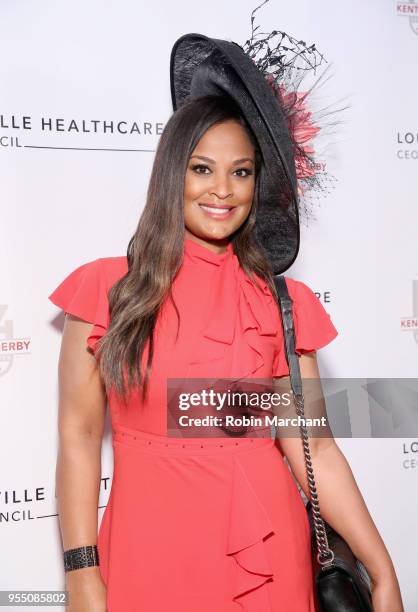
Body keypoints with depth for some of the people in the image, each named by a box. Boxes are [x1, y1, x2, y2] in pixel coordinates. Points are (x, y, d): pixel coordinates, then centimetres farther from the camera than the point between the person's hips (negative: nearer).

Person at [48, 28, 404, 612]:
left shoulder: (284, 302, -1)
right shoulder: (106, 288, -5)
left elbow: (313, 449, -3)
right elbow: (78, 436, -4)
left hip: (264, 557, 2)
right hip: (148, 557, -1)